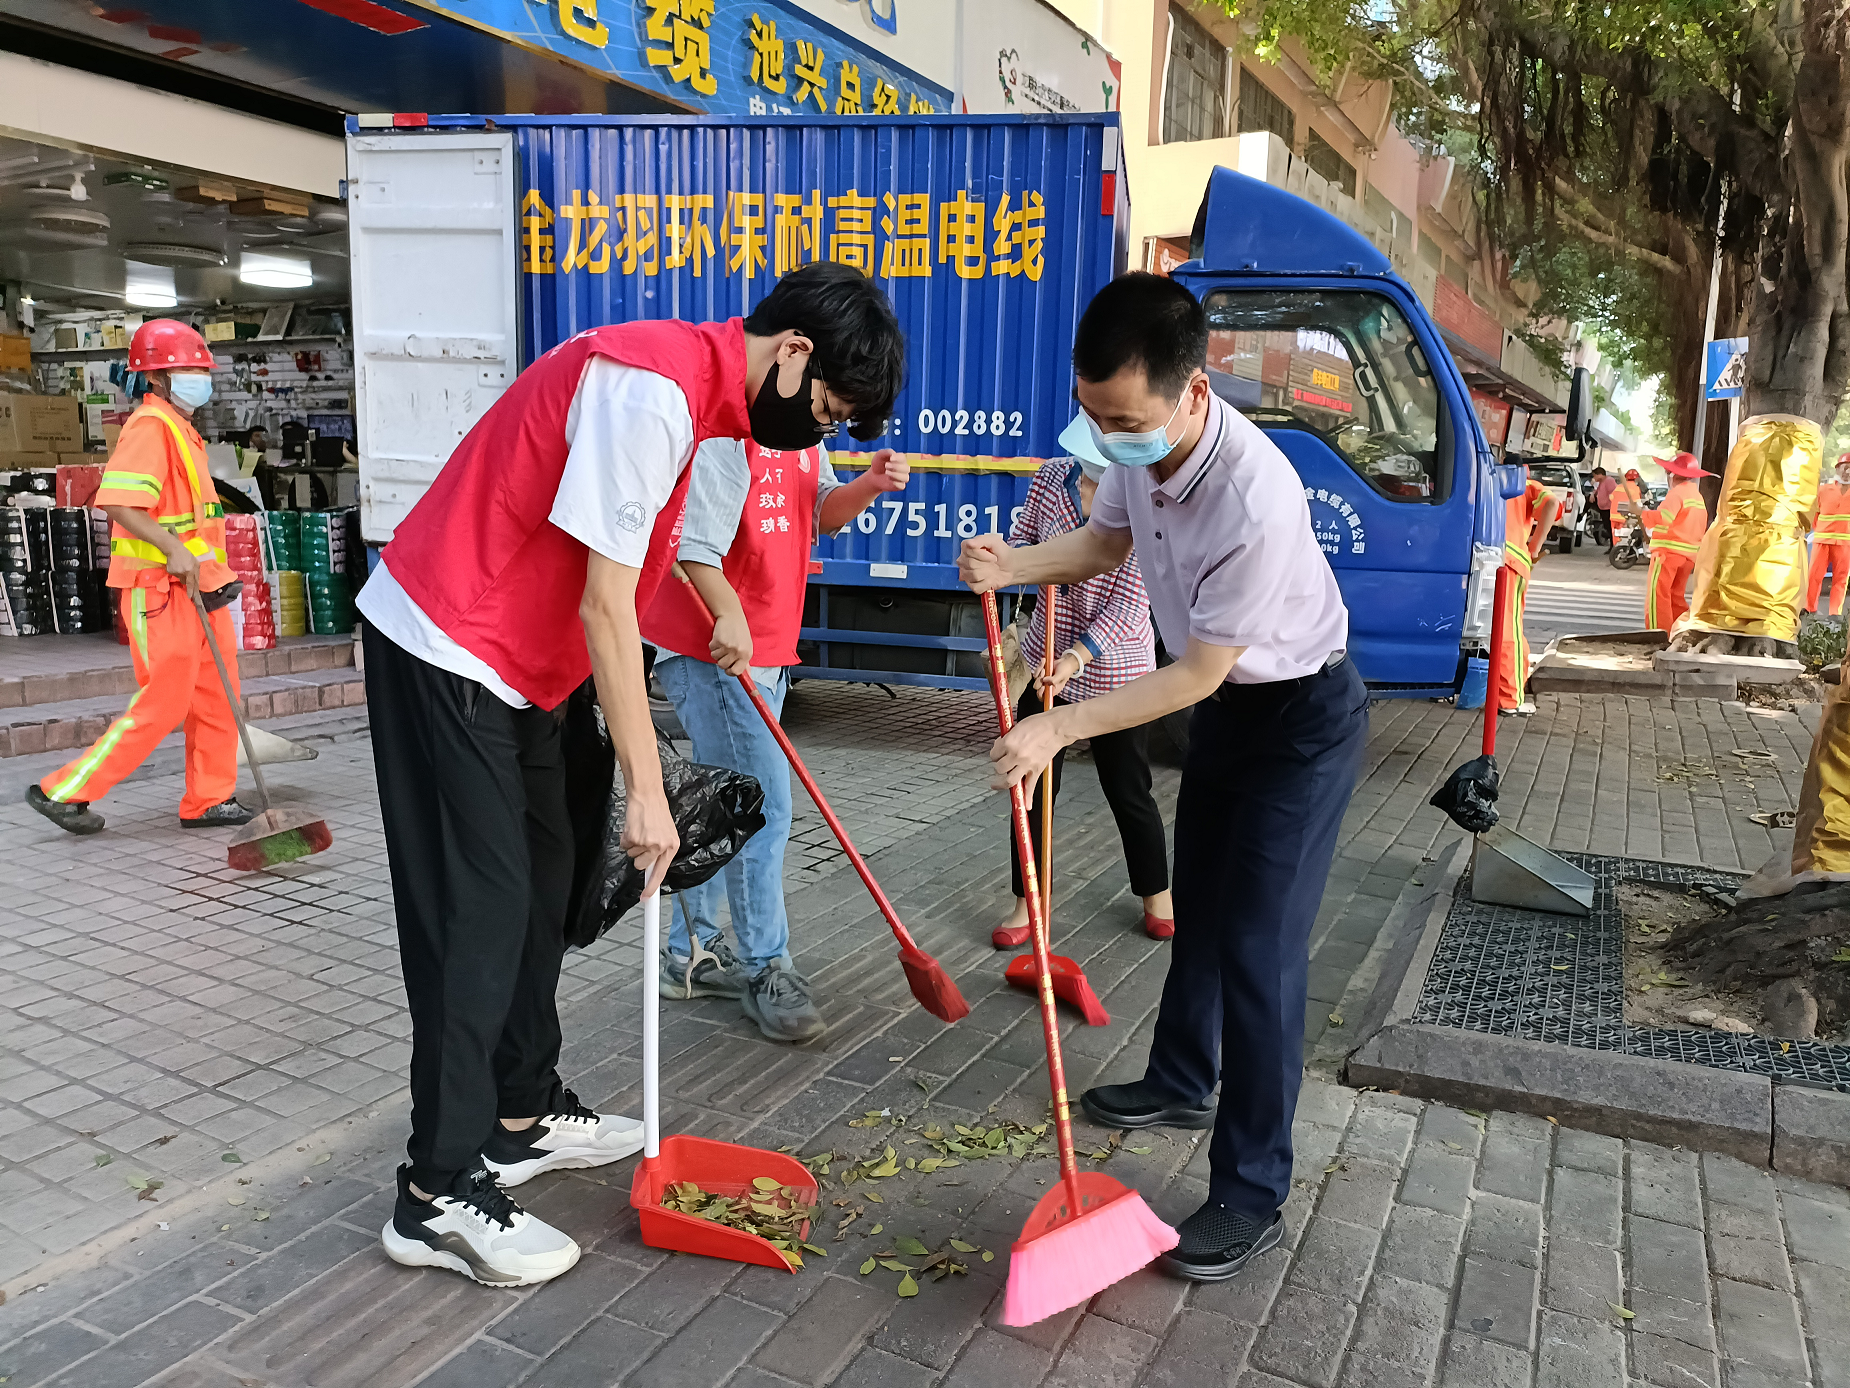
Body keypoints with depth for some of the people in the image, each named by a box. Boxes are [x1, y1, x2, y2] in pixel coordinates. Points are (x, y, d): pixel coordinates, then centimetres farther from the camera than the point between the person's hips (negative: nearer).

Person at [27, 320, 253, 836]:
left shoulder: (180, 428, 19)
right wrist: (174, 551, -28)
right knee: (163, 704, -6)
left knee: (215, 697, 10)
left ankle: (209, 800, 19)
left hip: (195, 584, 10)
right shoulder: (150, 425, -12)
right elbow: (117, 501, -24)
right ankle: (64, 792, 6)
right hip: (160, 588, -10)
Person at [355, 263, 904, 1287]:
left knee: (541, 876, 14)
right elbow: (605, 606, -24)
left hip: (507, 658, 10)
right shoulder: (654, 391, -23)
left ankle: (523, 1115, 28)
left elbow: (627, 571, 12)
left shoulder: (700, 386, 8)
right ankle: (439, 1193, 4)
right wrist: (643, 787, -20)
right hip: (442, 650, -10)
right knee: (479, 909, -7)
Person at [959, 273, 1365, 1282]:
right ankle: (1181, 1084, 43)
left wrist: (1059, 727, -27)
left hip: (1303, 717, -8)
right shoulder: (1138, 443, -13)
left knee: (1259, 945, -8)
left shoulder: (1254, 500, -37)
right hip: (1227, 701, 9)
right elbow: (1107, 539, 7)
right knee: (1199, 903, 21)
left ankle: (1251, 1197, 6)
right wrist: (1012, 565, -11)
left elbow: (1197, 673, -28)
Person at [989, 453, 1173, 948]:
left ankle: (1155, 891, 33)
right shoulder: (1052, 477, -3)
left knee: (1127, 788, 10)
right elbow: (1017, 542, 7)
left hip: (1115, 667, -4)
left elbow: (1131, 603, -21)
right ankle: (1027, 902, 22)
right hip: (1046, 653, 4)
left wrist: (1075, 657, -30)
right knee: (1033, 783, 8)